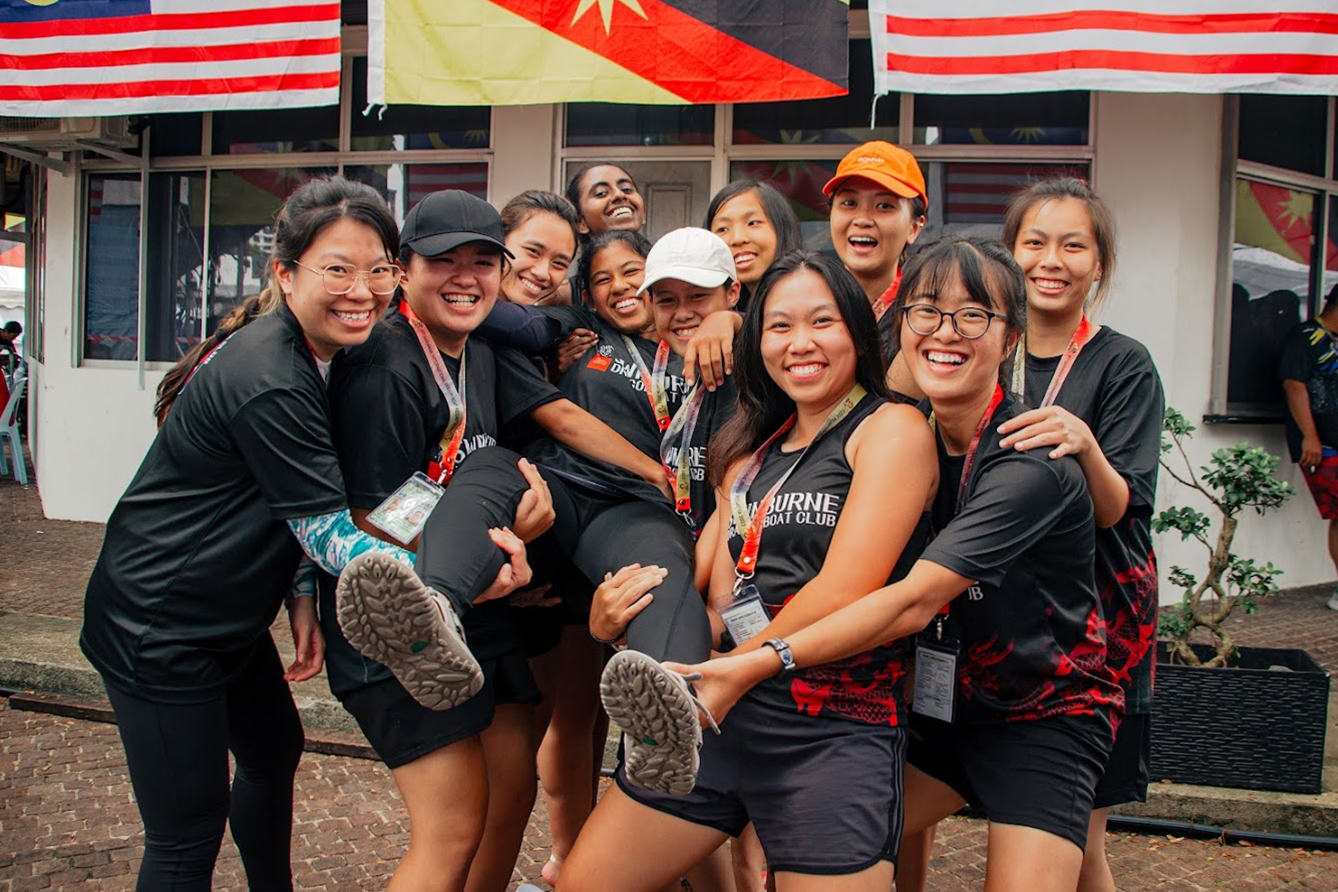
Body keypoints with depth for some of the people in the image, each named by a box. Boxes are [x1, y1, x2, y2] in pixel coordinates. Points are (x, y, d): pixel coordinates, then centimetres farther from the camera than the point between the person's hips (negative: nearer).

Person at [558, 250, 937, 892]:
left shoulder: (893, 428, -2)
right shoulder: (751, 449, 18)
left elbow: (844, 591, -13)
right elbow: (723, 595, 12)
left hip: (835, 730, -6)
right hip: (718, 716, 6)